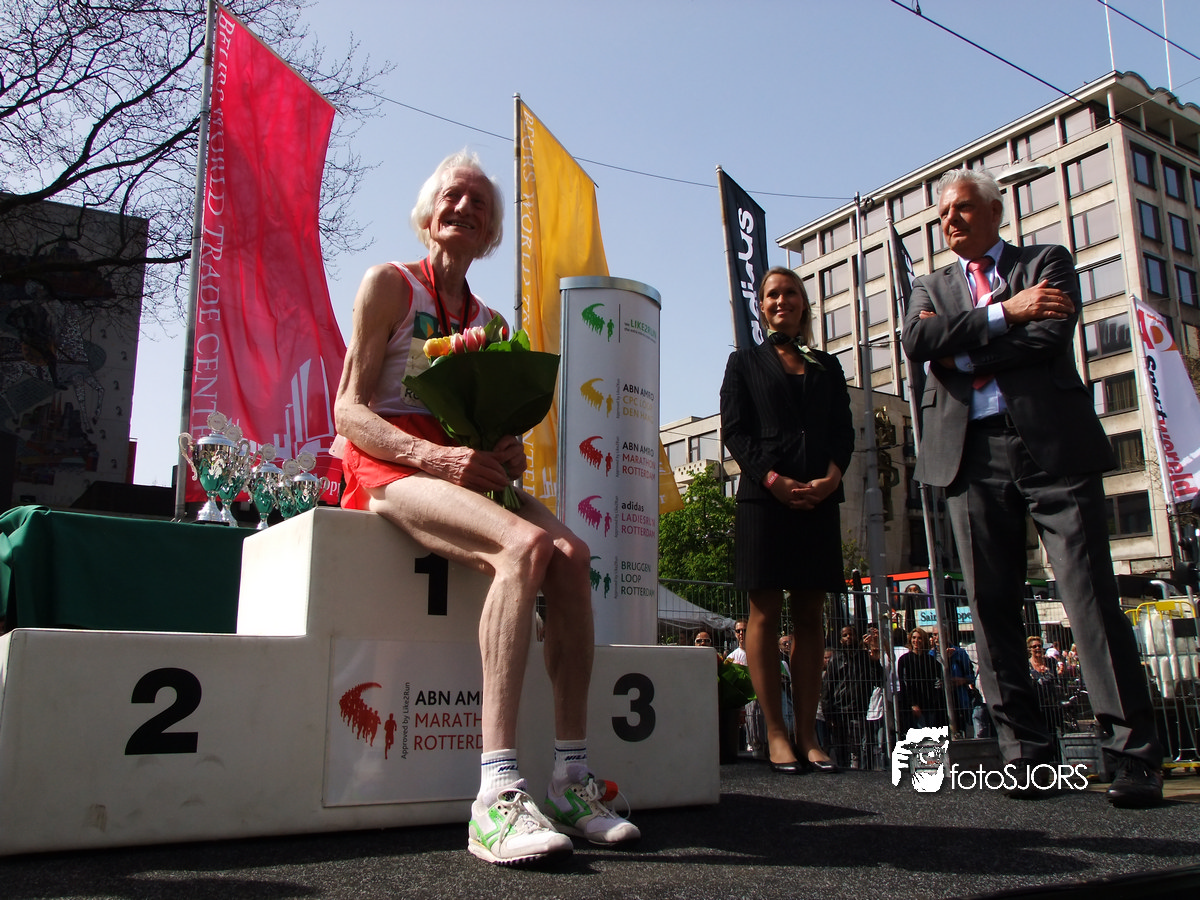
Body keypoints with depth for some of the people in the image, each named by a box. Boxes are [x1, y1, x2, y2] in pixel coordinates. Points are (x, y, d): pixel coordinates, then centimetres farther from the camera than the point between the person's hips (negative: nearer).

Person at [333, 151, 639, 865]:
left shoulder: (489, 321, 22)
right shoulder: (389, 284, 5)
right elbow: (350, 409, -5)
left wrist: (508, 450, -7)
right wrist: (436, 457, -21)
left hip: (464, 469, 6)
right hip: (388, 465, -5)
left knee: (572, 552, -24)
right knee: (526, 546, -34)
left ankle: (573, 778, -22)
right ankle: (498, 792, -39)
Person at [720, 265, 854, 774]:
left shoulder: (827, 367, 21)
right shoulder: (745, 362, 13)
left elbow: (845, 431, 12)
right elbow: (734, 431, 2)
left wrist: (830, 477, -8)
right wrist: (774, 479, -12)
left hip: (819, 498, 3)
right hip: (764, 498, -3)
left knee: (810, 614, 1)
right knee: (765, 612, -5)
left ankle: (807, 735, 3)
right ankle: (776, 734, -1)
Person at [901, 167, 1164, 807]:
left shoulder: (1047, 263, 14)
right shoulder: (931, 287, 22)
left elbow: (1049, 335, -5)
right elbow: (916, 341, -1)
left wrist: (963, 351, -2)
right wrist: (1004, 314, -6)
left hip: (1053, 445, -3)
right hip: (971, 455, 3)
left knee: (1091, 598, -7)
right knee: (991, 606, 2)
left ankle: (1134, 752, 0)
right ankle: (1026, 750, 10)